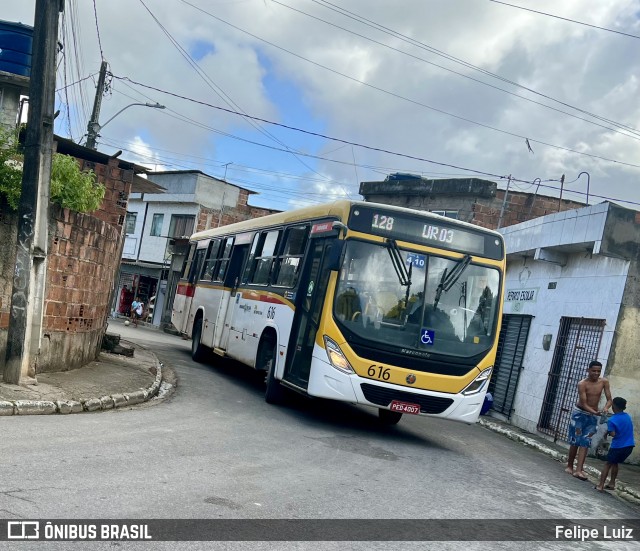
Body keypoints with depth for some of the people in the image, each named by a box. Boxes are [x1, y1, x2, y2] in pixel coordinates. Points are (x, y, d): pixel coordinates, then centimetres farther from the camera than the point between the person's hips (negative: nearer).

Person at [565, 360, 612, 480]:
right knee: (575, 441, 2)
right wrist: (594, 412, -39)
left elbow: (609, 399, -4)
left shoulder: (604, 382, -5)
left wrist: (606, 407, -27)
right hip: (580, 413, -3)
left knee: (585, 442, -3)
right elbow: (583, 403, -22)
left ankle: (579, 470, -7)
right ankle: (569, 466, 17)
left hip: (593, 416, 3)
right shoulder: (582, 384, -18)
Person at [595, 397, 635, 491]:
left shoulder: (612, 420, -15)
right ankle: (612, 483, 25)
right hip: (629, 446, 6)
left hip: (618, 446, -6)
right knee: (615, 463, 22)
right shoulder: (628, 416, 5)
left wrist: (607, 432, 0)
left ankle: (601, 485, -1)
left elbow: (613, 434, -22)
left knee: (608, 464, 4)